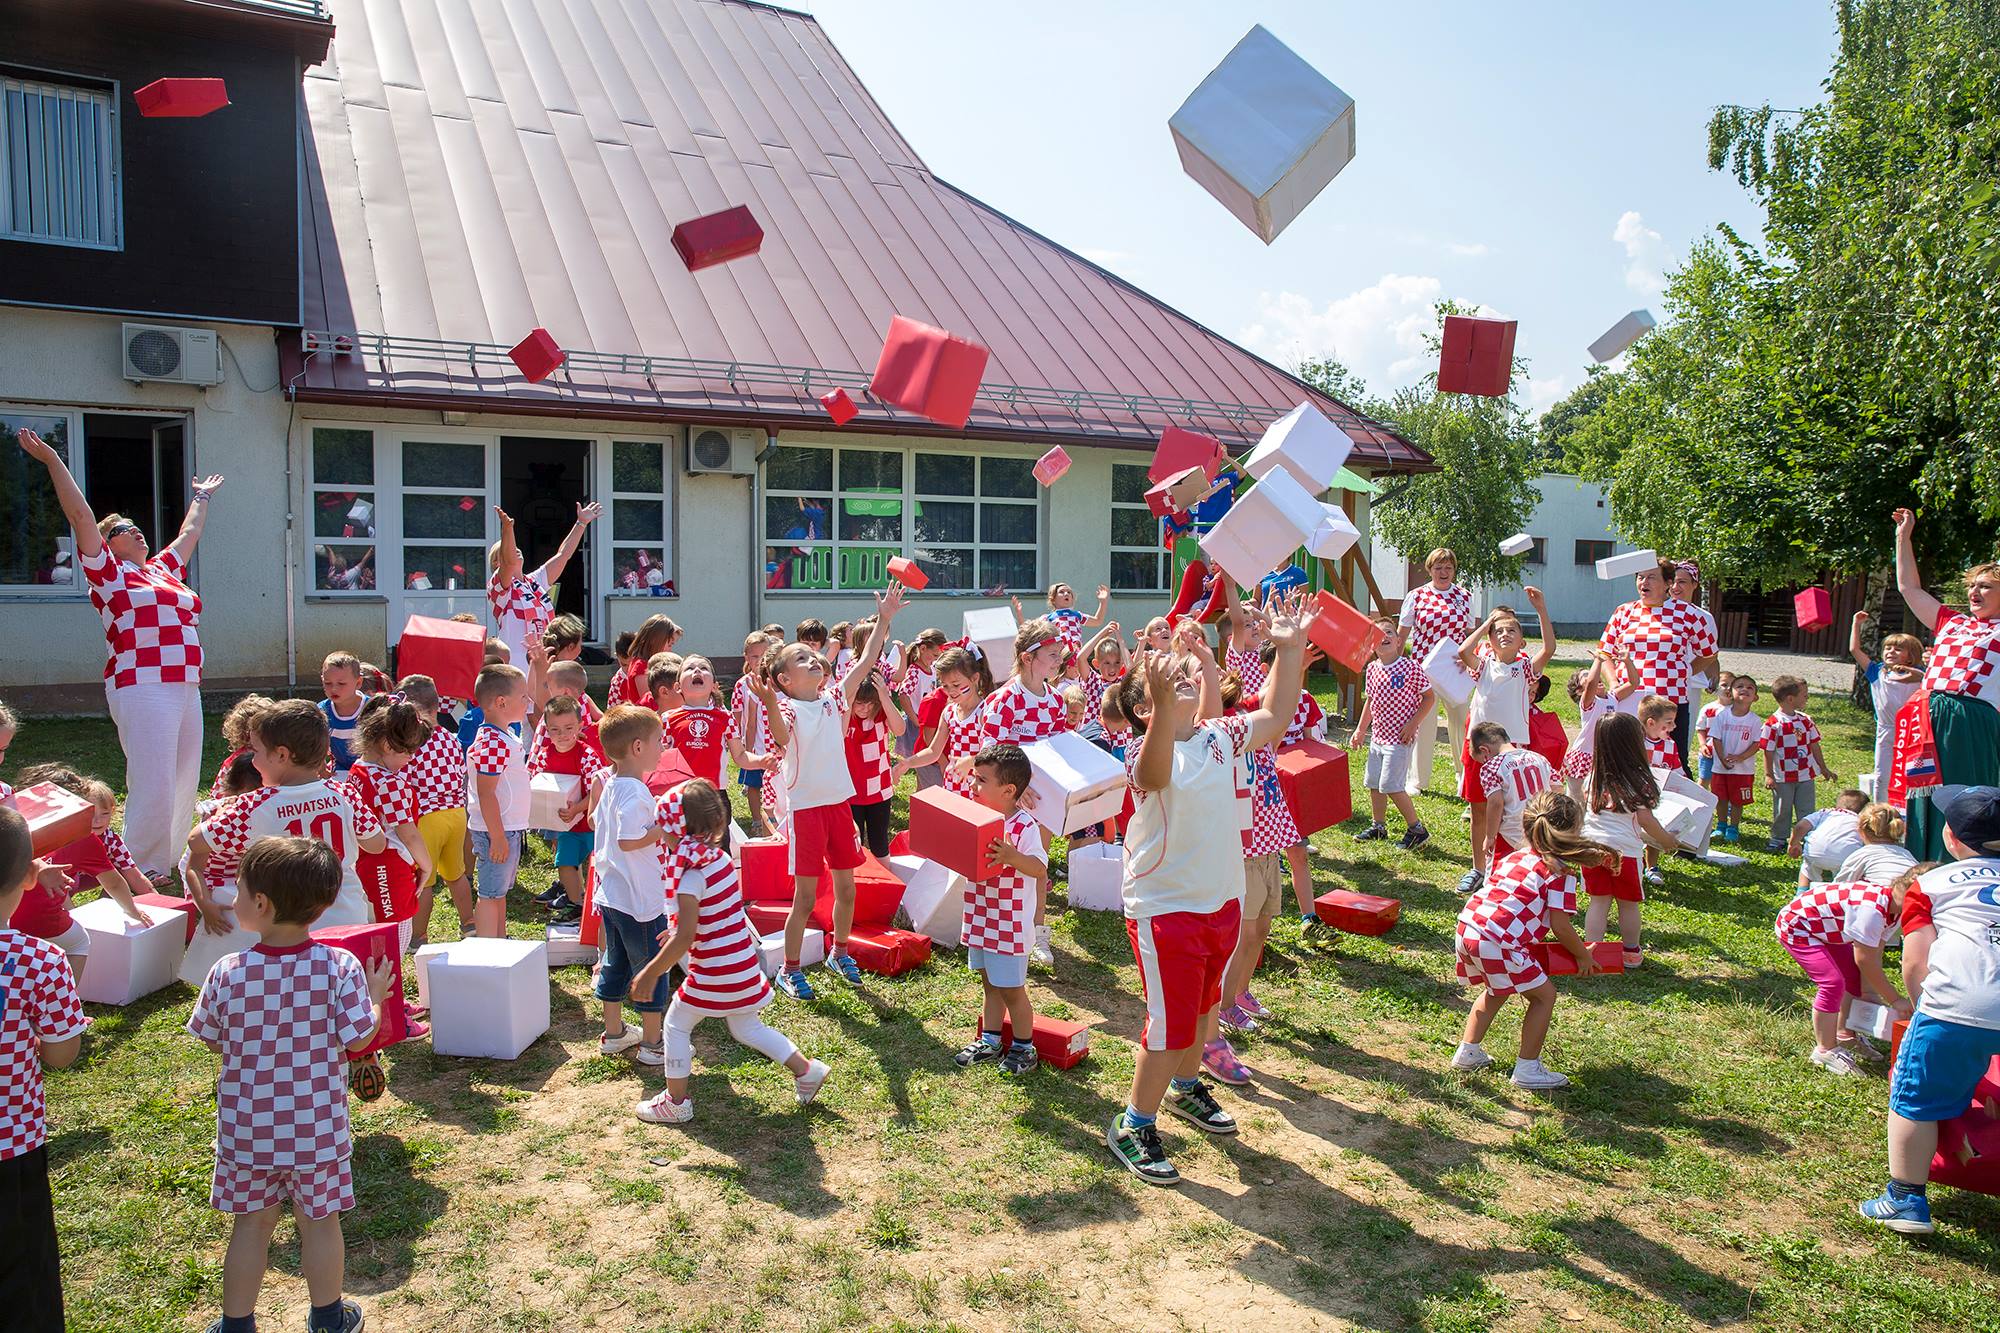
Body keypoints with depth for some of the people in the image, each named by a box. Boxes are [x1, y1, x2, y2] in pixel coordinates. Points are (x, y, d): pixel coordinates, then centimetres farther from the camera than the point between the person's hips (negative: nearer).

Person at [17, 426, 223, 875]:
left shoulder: (164, 569, 22)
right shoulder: (108, 574, 5)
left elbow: (189, 532, 38)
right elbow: (81, 517, -2)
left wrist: (202, 498, 52)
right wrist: (52, 460, -3)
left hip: (186, 688, 7)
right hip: (142, 690, -7)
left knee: (184, 783, 9)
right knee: (152, 786, -10)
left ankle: (168, 864, 19)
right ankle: (143, 874, -2)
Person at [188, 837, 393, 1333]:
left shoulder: (228, 973, -17)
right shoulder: (340, 966, -20)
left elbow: (212, 1040, -2)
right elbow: (359, 1038, -15)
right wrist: (376, 994, 1)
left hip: (247, 1128, 1)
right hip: (317, 1129, 0)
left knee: (252, 1223, 19)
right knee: (320, 1222, 17)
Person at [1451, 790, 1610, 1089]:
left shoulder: (1513, 857, 19)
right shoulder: (1559, 873, -2)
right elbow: (1560, 926, -5)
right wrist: (1583, 956, 11)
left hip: (1467, 926, 8)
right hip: (1499, 942, -8)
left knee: (1496, 991, 30)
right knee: (1543, 995, 11)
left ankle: (1467, 1052, 34)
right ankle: (1527, 1069, 13)